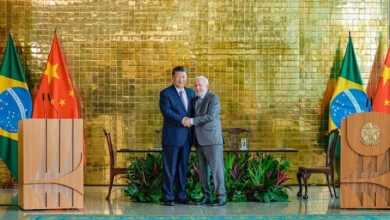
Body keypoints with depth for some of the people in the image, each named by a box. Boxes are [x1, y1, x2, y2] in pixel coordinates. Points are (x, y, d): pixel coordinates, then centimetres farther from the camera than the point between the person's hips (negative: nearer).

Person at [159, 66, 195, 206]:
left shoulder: (191, 93, 14)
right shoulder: (166, 93, -4)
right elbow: (166, 111, -16)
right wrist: (182, 119, -24)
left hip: (186, 136, 6)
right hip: (172, 136, -5)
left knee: (183, 168, 11)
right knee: (170, 168, 0)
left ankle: (181, 196, 18)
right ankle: (168, 197, 7)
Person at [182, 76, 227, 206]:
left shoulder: (213, 98, -7)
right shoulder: (195, 100, 17)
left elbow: (210, 116, -19)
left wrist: (192, 121, -19)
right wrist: (188, 122, 4)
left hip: (212, 139, -7)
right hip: (199, 140, 7)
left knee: (216, 168, -6)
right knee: (203, 169, 6)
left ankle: (221, 197, -3)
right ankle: (206, 196, 11)